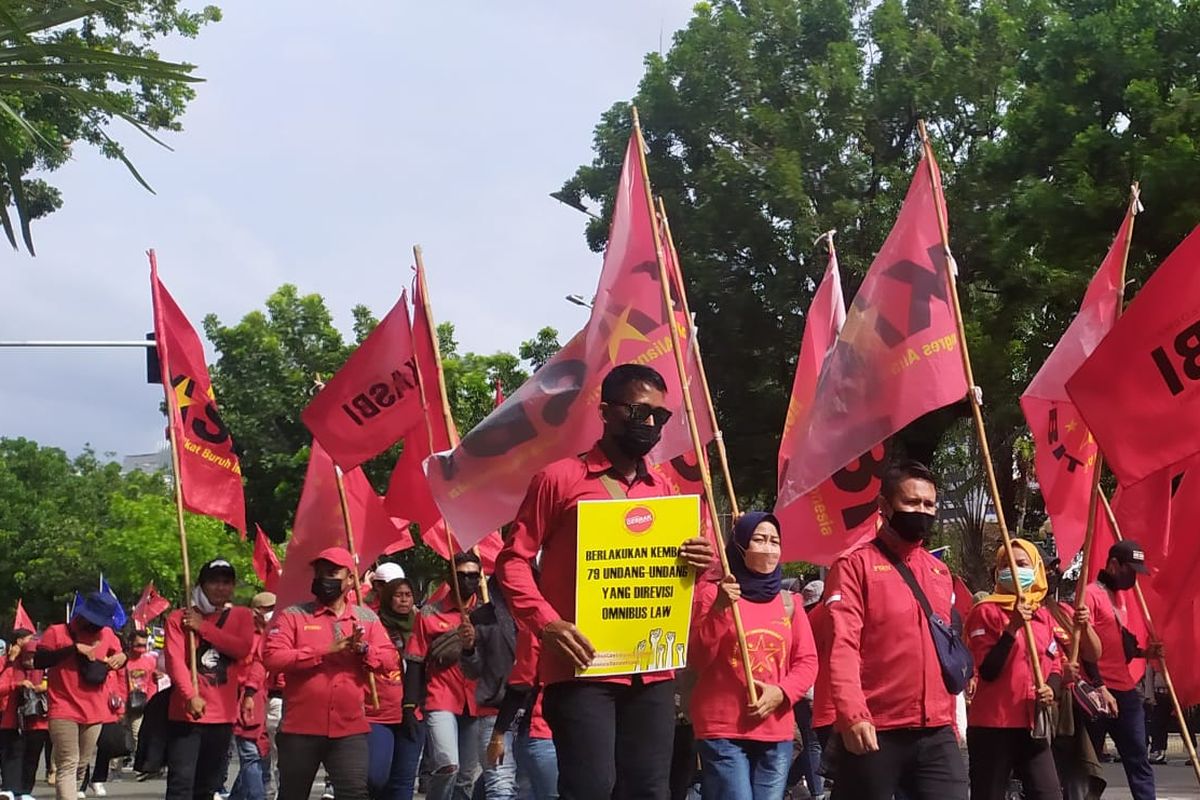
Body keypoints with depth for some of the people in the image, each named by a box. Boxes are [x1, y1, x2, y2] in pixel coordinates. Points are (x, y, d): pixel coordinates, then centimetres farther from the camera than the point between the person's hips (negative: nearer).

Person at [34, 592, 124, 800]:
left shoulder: (107, 634, 9)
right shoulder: (57, 632, -4)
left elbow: (117, 654, 23)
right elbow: (38, 662, -14)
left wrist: (122, 657, -2)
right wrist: (73, 648, -20)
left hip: (94, 713, 5)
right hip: (64, 712, -5)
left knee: (81, 765, 13)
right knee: (68, 765, -14)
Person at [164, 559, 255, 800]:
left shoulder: (241, 616, 9)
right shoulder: (179, 618, 1)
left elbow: (243, 648, -10)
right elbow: (175, 660, -11)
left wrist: (203, 627, -10)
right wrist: (190, 696, -26)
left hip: (223, 714, 3)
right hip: (186, 712, -3)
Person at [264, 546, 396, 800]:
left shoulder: (367, 618, 10)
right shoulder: (293, 616, 0)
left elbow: (390, 660, 4)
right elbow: (272, 657, -14)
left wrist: (363, 649, -17)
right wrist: (325, 650, -19)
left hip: (350, 729, 1)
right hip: (301, 729, -1)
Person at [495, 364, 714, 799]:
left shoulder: (663, 489, 16)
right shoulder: (560, 478, -1)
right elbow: (513, 559, -2)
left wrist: (696, 562, -1)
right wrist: (546, 623, -17)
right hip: (582, 667, -5)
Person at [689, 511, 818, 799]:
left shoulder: (787, 601, 12)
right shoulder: (712, 592, -1)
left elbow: (807, 661, 11)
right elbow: (696, 661, -7)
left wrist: (782, 692, -7)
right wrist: (718, 610, -19)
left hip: (777, 733, 5)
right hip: (723, 731, -4)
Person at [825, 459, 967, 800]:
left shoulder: (940, 571, 17)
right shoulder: (856, 564, -4)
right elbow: (842, 645, -14)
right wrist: (852, 714, -26)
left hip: (936, 733, 6)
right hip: (875, 733, -5)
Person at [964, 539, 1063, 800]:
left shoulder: (1044, 615, 14)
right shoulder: (986, 611, -4)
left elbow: (1055, 666, 17)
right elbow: (987, 671, -13)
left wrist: (1051, 688, -5)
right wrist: (1012, 628, -21)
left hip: (1034, 724, 5)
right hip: (992, 725, -5)